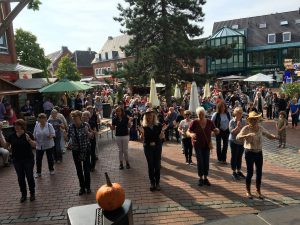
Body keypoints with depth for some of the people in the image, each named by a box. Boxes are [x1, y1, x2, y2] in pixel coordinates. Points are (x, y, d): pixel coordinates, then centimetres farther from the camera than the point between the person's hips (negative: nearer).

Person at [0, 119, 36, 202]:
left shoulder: (28, 135, -9)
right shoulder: (12, 136, 2)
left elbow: (34, 145, -10)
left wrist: (29, 140, -29)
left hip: (28, 159, -3)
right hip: (17, 160, 3)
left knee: (29, 176, 5)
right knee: (20, 178, 11)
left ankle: (32, 193, 22)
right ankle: (23, 194, 26)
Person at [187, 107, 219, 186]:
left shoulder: (209, 122, -5)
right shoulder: (194, 122, -12)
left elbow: (215, 131, 3)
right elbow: (188, 131, -10)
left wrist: (216, 130, -21)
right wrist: (191, 134, -32)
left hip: (207, 145, 2)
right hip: (198, 145, -2)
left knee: (206, 162, 7)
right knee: (200, 162, 1)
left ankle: (205, 178, 22)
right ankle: (200, 178, 17)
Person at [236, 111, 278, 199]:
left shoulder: (260, 128, 2)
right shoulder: (246, 128, -13)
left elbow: (268, 135, 12)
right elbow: (238, 137, -24)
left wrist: (275, 137, -10)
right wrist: (246, 136, -42)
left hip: (259, 152, 5)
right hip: (249, 153, -5)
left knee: (259, 172, 10)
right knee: (250, 172, 2)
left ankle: (258, 191, 27)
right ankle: (248, 191, 20)